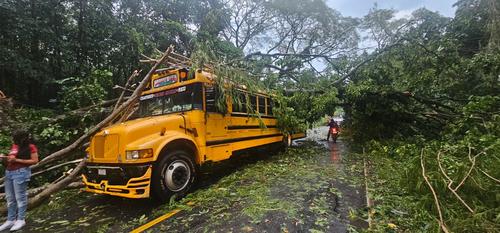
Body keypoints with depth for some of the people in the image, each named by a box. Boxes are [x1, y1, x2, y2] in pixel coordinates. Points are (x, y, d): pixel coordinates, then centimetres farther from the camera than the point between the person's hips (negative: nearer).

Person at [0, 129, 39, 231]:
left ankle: (21, 220, 6)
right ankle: (11, 220, 20)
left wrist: (17, 160, -14)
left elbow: (35, 161, -11)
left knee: (20, 197, -2)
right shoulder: (14, 146, 13)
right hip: (8, 172, 7)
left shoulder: (31, 147, -7)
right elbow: (10, 159, 22)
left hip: (21, 172, -7)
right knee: (10, 198, 11)